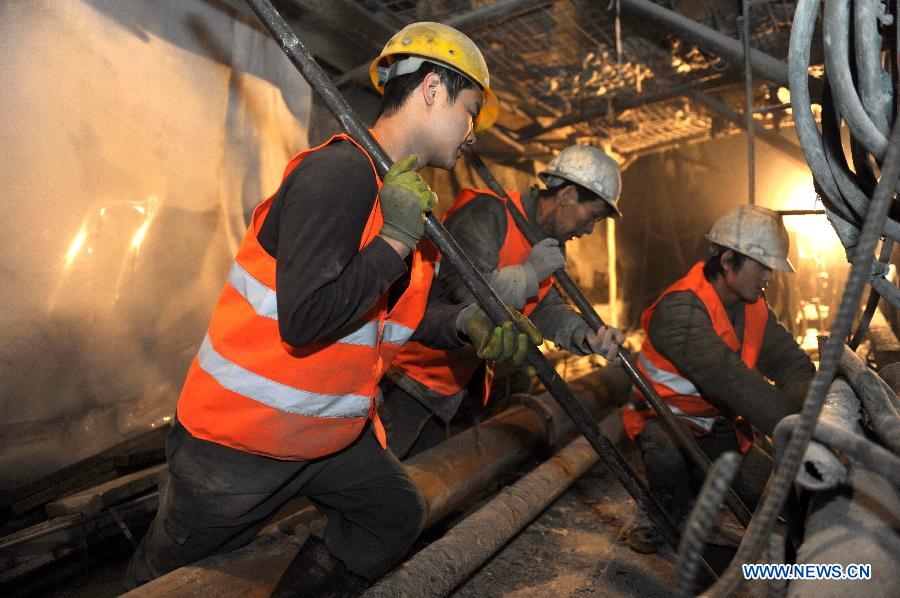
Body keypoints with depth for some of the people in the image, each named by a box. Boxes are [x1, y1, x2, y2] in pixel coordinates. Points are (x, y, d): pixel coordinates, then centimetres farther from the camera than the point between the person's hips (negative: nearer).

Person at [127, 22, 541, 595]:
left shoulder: (414, 197, 5)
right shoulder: (339, 172, -25)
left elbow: (408, 309, 8)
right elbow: (305, 320, -32)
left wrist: (467, 323, -10)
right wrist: (396, 239, -27)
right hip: (241, 437, -8)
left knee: (398, 515, 18)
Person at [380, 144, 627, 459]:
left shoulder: (548, 242, 8)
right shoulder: (488, 213, -23)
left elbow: (545, 307, 6)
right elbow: (463, 291, -35)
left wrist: (583, 335, -12)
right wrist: (530, 273, -23)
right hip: (407, 375, -9)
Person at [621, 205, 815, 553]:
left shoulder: (754, 307, -1)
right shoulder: (680, 308, -30)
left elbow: (791, 363, -6)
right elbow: (729, 379, -42)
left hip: (719, 423, 7)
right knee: (667, 452, -39)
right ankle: (668, 516, -5)